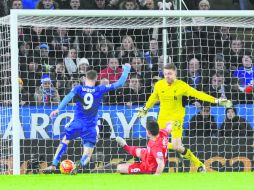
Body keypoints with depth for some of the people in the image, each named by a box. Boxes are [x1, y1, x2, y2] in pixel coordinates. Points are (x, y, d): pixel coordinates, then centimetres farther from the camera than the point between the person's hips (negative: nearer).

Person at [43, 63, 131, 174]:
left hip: (77, 123, 0)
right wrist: (126, 70, 14)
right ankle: (81, 164, -32)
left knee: (65, 141, 26)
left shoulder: (78, 89, -2)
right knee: (87, 156, 3)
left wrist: (58, 109, -27)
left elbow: (69, 96, -20)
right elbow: (120, 83, 1)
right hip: (90, 127, 0)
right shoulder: (100, 90, -2)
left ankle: (53, 165, 18)